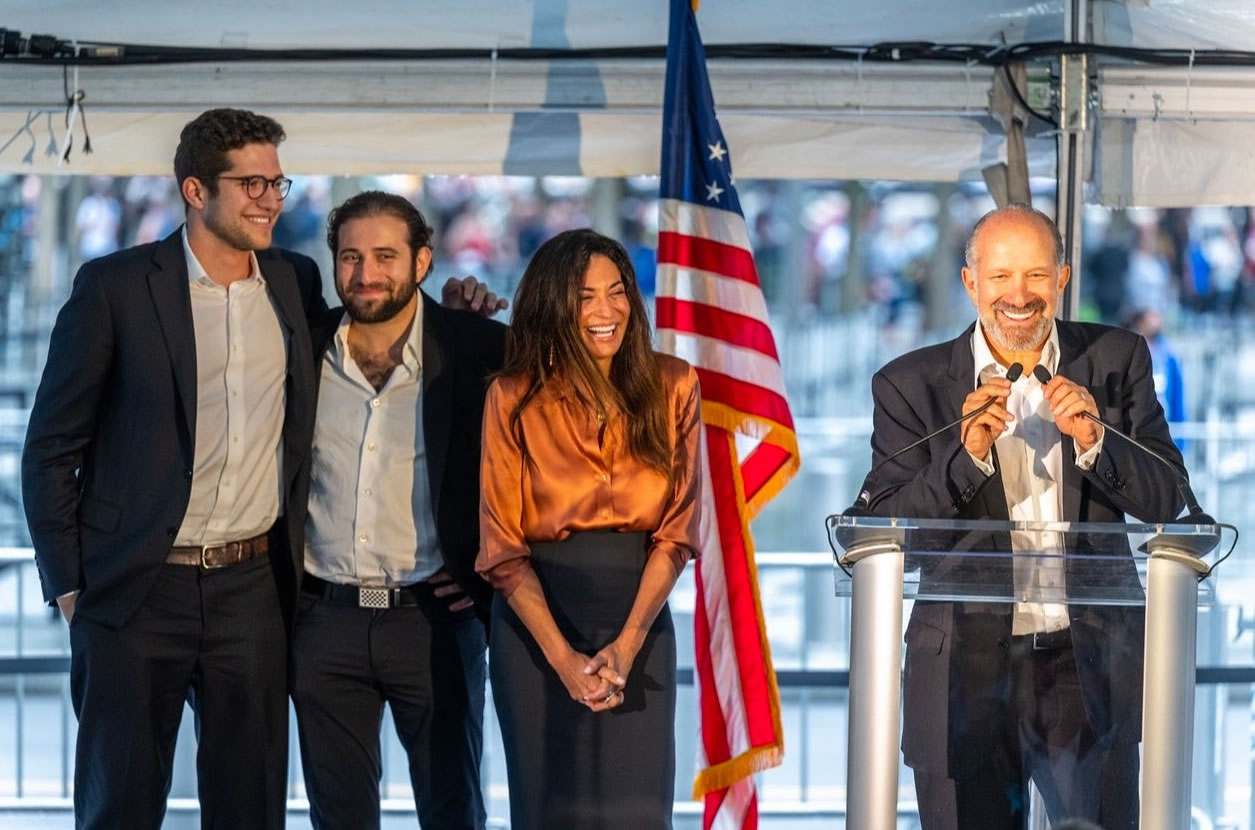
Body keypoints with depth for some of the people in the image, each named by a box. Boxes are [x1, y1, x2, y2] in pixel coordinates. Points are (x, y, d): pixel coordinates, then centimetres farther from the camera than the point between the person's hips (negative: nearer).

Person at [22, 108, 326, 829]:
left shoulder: (295, 283, 7)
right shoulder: (116, 287, -5)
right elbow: (52, 448, -1)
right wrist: (68, 584, -5)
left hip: (253, 588, 3)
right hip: (138, 592, -3)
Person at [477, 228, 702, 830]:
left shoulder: (671, 387, 2)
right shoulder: (515, 400, -2)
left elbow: (677, 531, -1)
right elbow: (503, 548, -4)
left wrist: (627, 643, -12)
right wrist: (562, 656, -13)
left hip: (639, 624, 1)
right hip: (536, 622, -1)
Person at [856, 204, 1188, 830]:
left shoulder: (1117, 360, 3)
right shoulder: (910, 385, -2)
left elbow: (1166, 501, 0)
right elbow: (883, 528, -9)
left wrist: (1094, 440, -18)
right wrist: (967, 453, -23)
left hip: (1090, 665, 1)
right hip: (966, 671, -1)